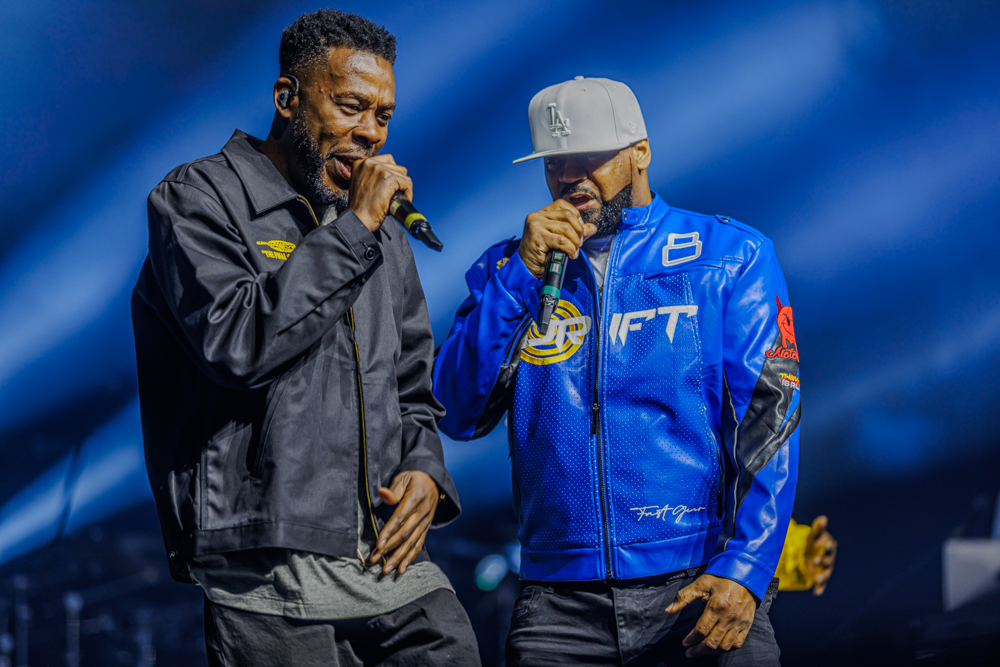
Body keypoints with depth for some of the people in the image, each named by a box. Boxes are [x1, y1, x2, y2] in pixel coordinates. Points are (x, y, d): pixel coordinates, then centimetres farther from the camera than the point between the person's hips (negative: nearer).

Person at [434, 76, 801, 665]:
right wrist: (521, 274, -6)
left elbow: (768, 416, -2)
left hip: (702, 584, -2)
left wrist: (745, 570, -15)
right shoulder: (510, 271, 14)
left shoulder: (730, 257, 6)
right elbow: (460, 415, 2)